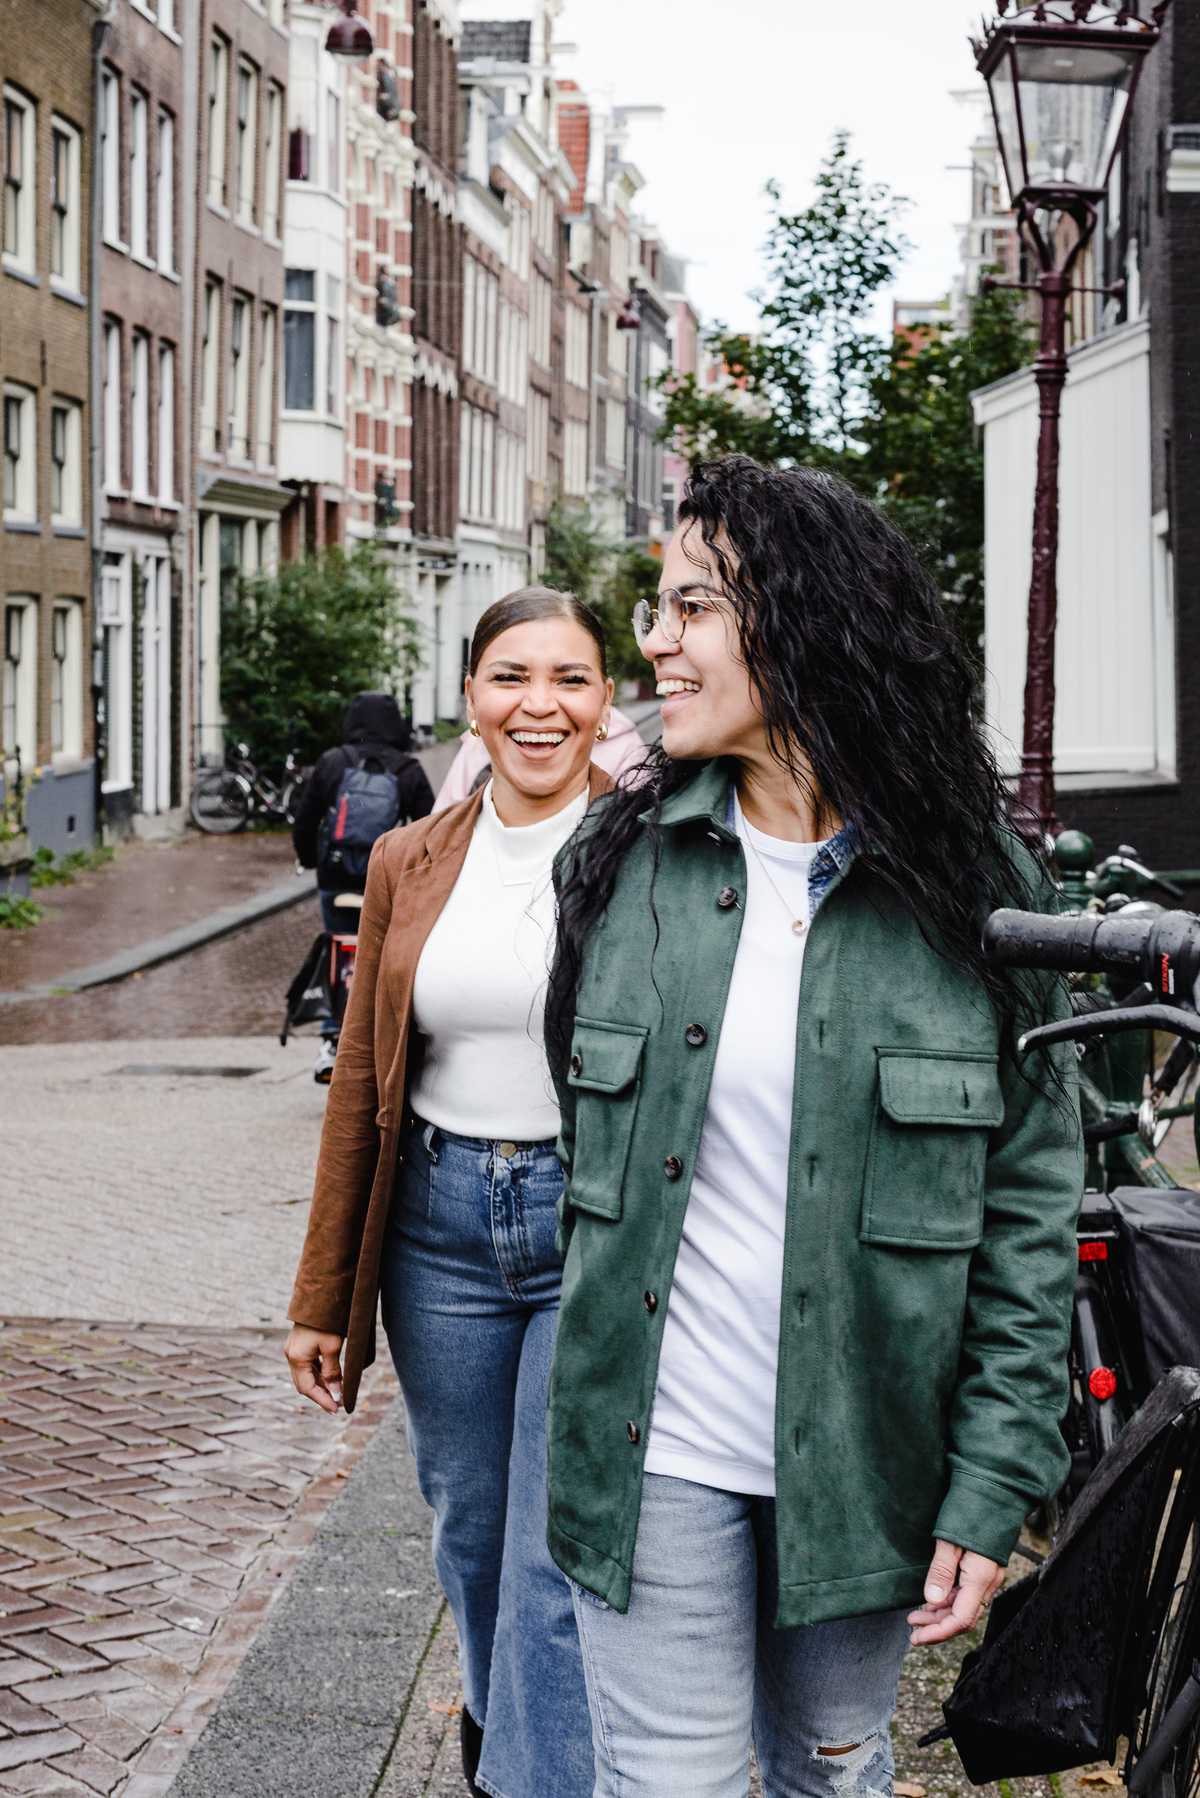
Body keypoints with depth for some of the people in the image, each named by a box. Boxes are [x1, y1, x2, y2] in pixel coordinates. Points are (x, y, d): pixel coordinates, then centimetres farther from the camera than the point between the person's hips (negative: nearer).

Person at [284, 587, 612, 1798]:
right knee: (469, 1531, 19)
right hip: (442, 1222, 4)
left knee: (558, 1563, -3)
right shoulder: (410, 863, 6)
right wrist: (321, 1299, 9)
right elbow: (361, 1083, 9)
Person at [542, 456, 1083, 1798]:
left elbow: (1031, 1205, -4)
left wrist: (994, 1487, -8)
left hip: (863, 1459, 0)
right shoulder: (621, 860, -1)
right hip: (656, 1452, 1)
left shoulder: (973, 888, -6)